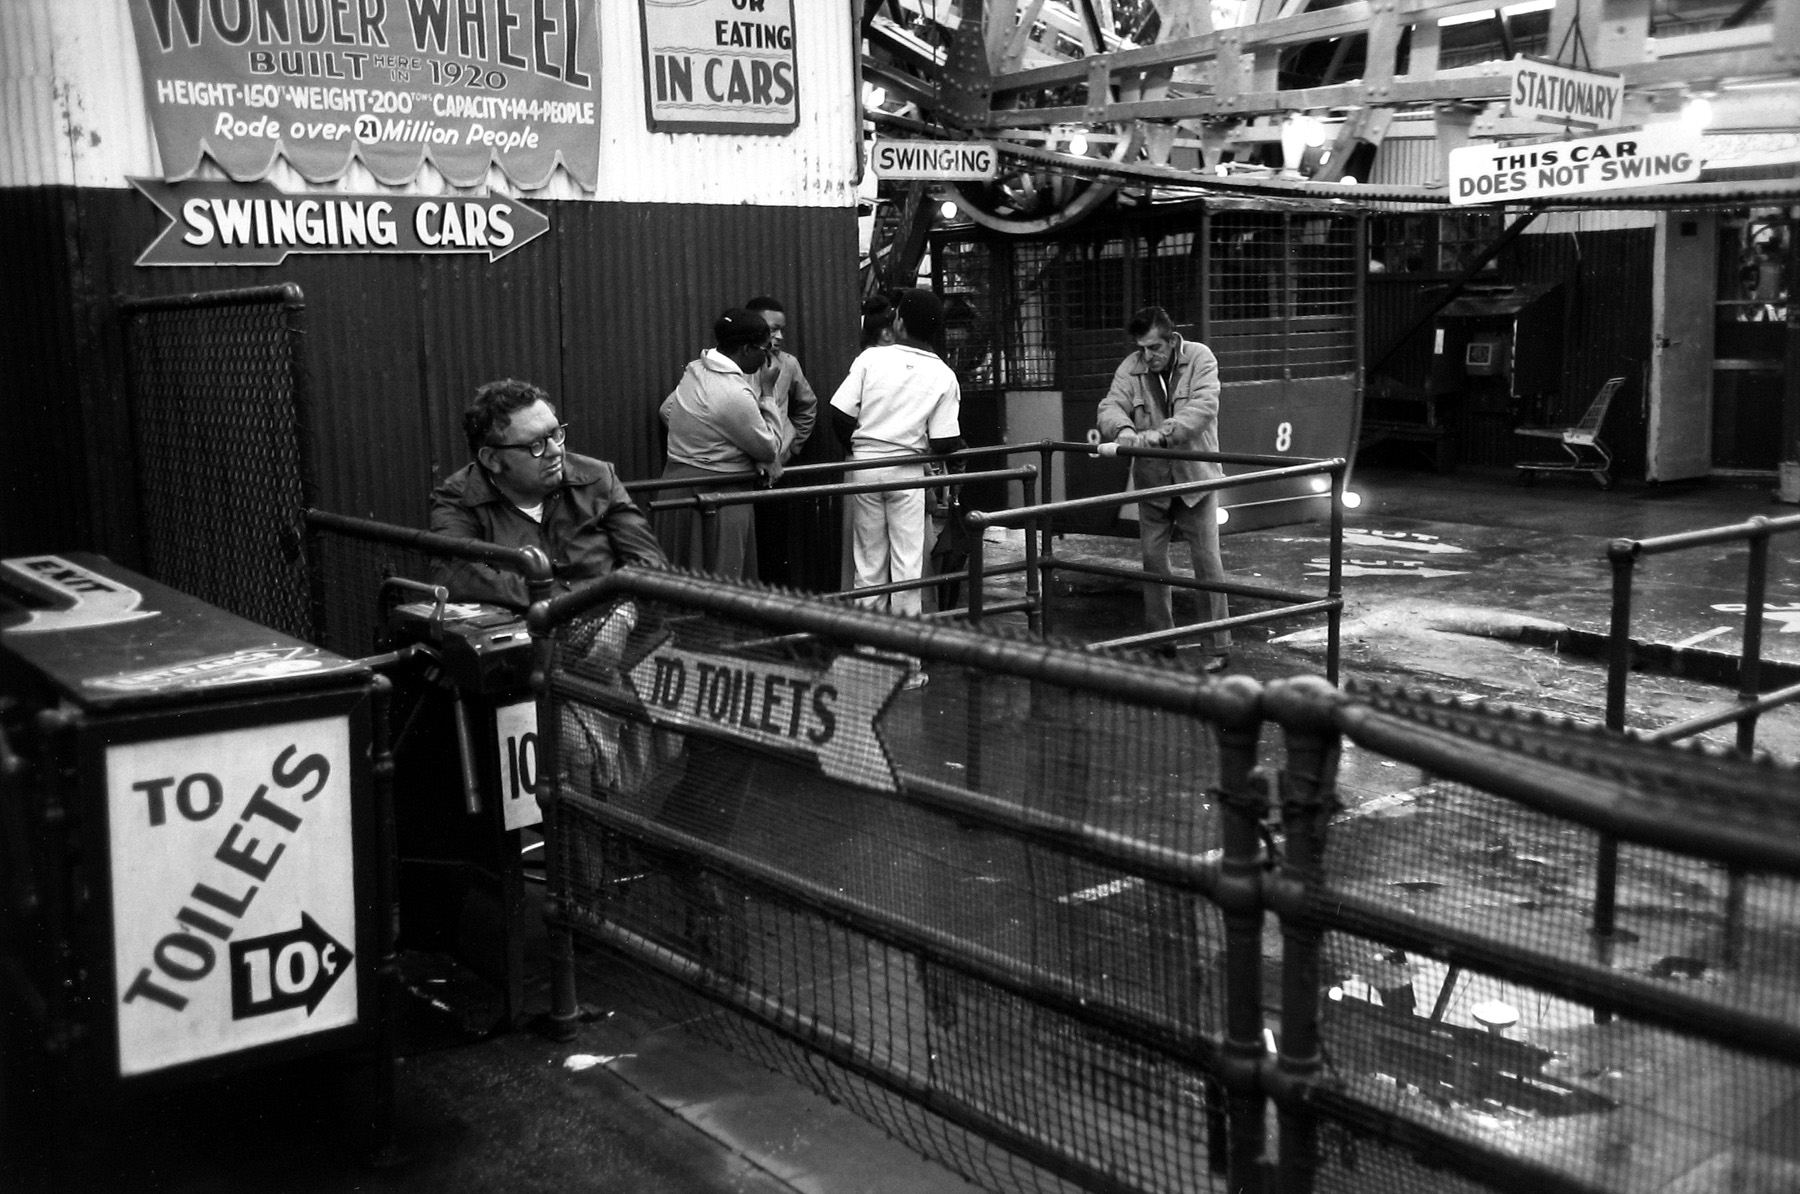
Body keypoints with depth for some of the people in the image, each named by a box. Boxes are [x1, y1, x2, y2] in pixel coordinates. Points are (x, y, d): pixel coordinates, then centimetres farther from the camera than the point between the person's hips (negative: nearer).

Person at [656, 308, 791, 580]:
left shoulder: (694, 370, 3)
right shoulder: (735, 393, -23)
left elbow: (667, 410, 19)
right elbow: (769, 448, -12)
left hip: (678, 484, 9)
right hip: (716, 496, -9)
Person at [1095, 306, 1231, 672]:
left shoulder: (1200, 358, -10)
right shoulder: (1130, 368, -2)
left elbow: (1204, 407, -23)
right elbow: (1111, 405, -13)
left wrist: (1161, 433, -36)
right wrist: (1124, 430, -37)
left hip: (1195, 479, -3)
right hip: (1150, 480, 3)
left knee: (1208, 561, -2)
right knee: (1153, 560, 8)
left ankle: (1221, 646, 4)